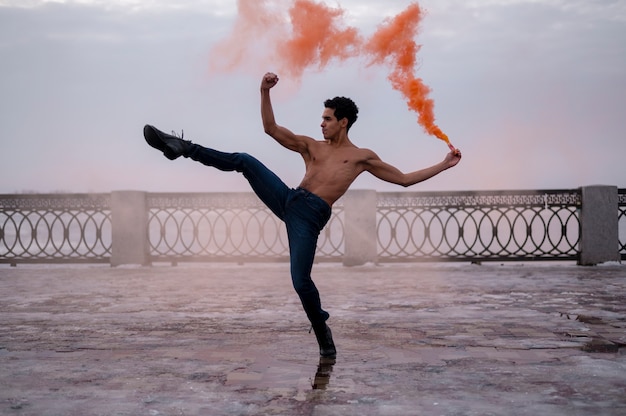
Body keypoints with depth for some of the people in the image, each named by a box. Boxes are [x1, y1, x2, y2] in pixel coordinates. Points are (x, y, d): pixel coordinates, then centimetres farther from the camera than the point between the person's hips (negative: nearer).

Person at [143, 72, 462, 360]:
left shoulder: (362, 157, 12)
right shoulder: (311, 145, 19)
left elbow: (405, 179, 15)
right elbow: (271, 128, 13)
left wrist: (443, 165, 9)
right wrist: (265, 92, 1)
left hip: (311, 216, -4)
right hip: (288, 200, 4)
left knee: (301, 281, -12)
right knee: (244, 161, -13)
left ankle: (323, 333, 10)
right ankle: (182, 148, -7)